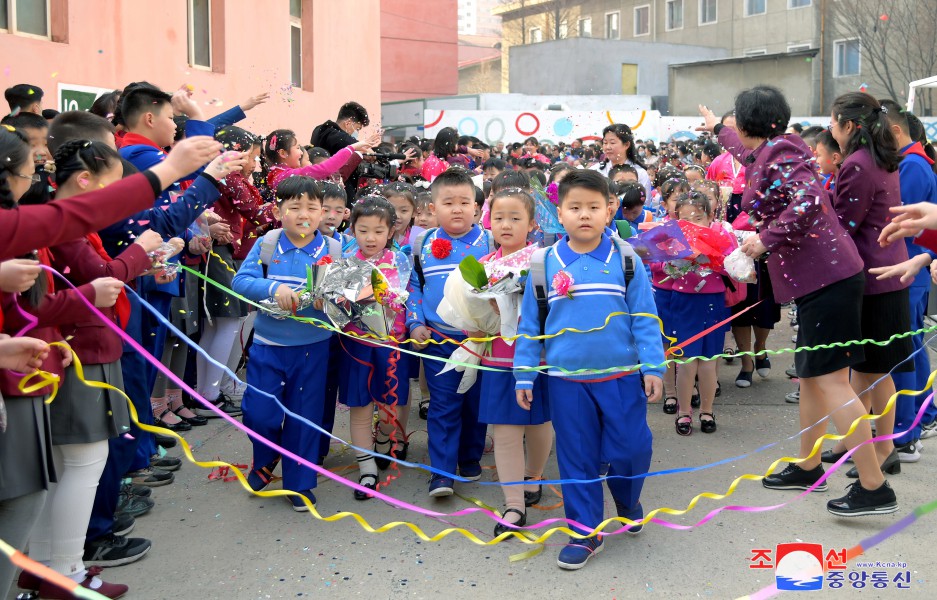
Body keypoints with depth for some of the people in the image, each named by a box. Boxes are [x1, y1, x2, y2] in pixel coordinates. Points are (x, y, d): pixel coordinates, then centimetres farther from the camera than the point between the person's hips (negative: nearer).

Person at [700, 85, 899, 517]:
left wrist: (766, 240, -18)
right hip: (817, 277, 10)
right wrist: (717, 130, 56)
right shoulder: (768, 152, 15)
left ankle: (875, 489, -6)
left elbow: (808, 201, -28)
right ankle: (808, 467, 30)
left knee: (831, 379, -10)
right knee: (810, 375, 17)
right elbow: (748, 153, 41)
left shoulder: (780, 153, -12)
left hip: (826, 278, -10)